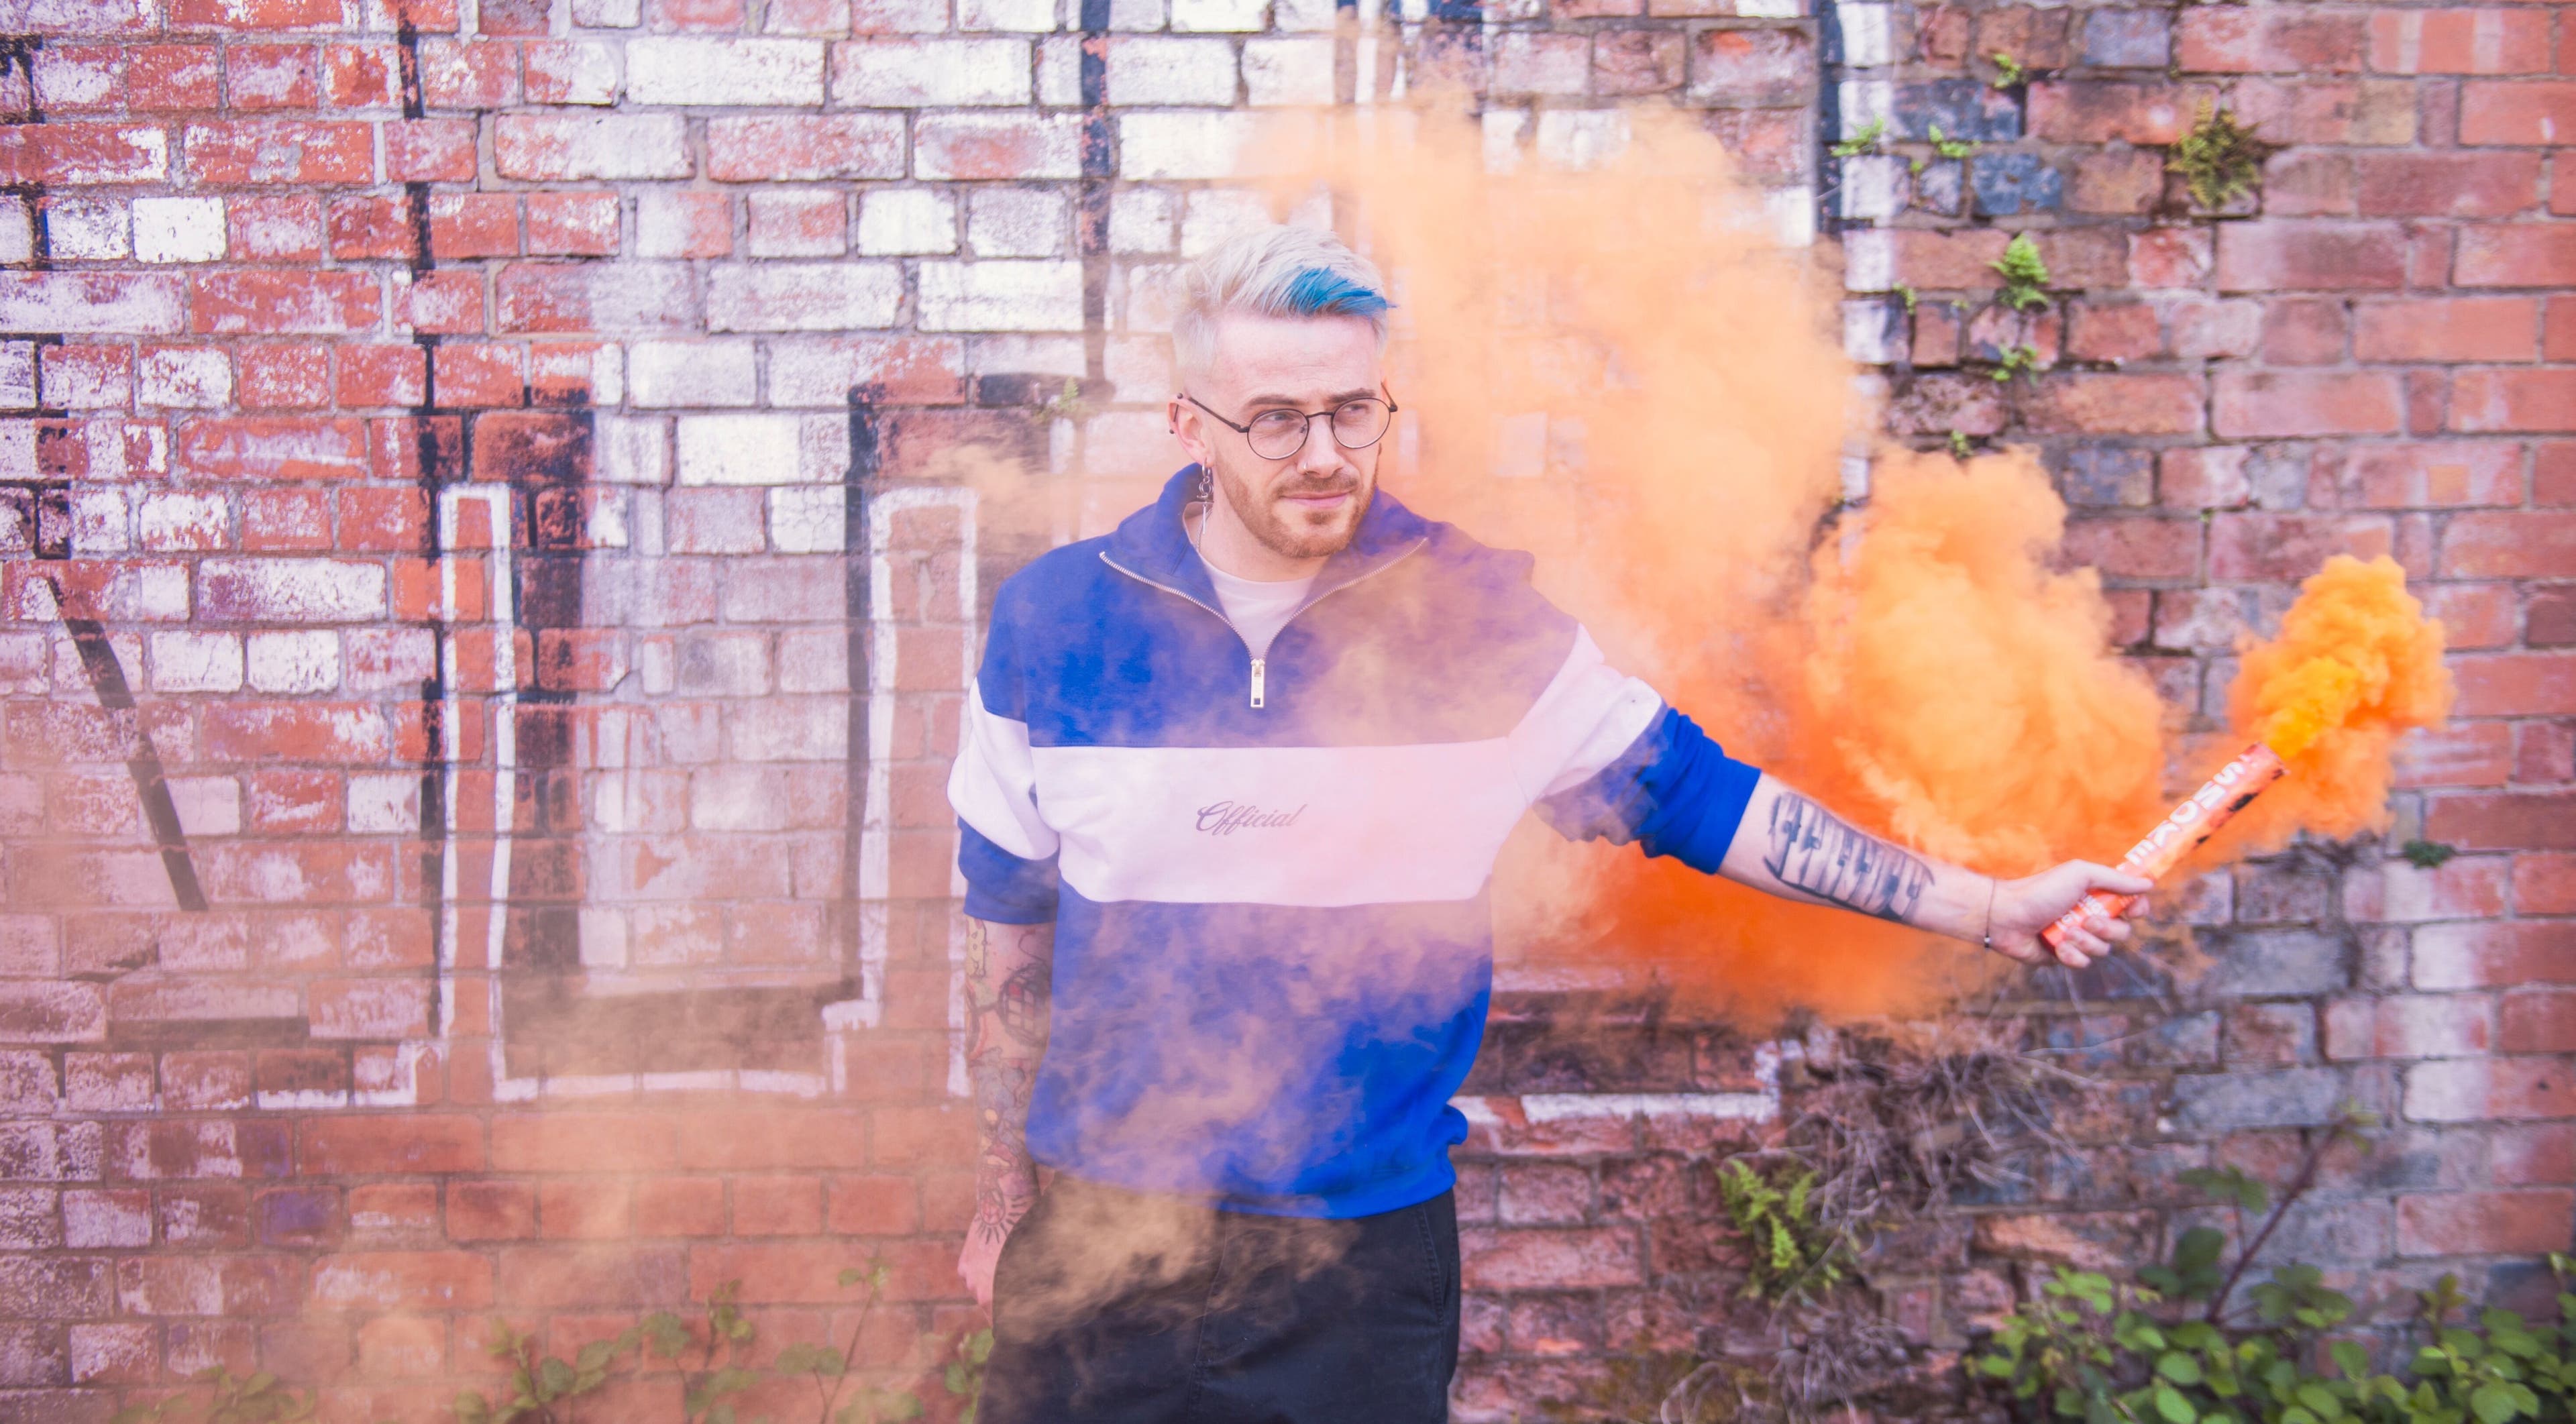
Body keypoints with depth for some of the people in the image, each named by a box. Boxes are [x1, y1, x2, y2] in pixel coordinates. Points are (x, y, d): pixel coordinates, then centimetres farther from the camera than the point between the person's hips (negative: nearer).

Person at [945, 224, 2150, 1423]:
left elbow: (1700, 795, 2)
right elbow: (1009, 926, 5)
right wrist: (1001, 1196, 11)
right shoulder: (1053, 621, -4)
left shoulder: (1479, 614, -6)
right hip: (1102, 1236, 1)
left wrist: (1991, 908, 1)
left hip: (1368, 1247, 0)